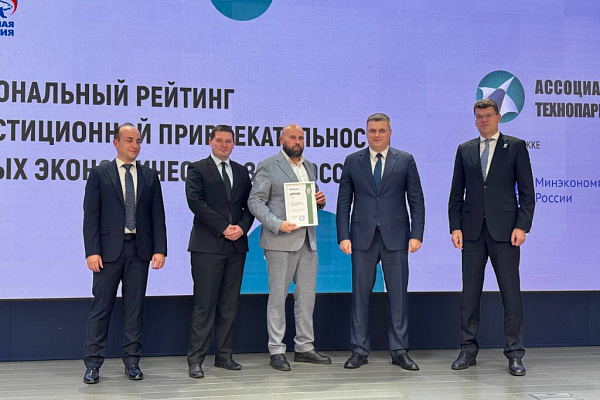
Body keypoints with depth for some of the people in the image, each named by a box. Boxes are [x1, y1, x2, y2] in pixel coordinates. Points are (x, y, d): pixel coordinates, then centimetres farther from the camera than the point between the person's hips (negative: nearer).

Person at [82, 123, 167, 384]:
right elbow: (91, 215, -2)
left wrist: (159, 250, -1)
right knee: (101, 306, 1)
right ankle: (93, 364, 9)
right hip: (109, 249, -2)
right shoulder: (99, 174, 3)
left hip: (139, 249, 3)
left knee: (135, 307, 7)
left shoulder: (150, 176, 11)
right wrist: (92, 251, -11)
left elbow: (157, 215, 8)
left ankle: (132, 361, 15)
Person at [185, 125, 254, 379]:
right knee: (204, 305, -5)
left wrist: (242, 227, -6)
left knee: (229, 304, 7)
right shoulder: (197, 169, 2)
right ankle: (195, 359, 1)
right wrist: (223, 228, -14)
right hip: (207, 245, -5)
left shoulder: (241, 172, 17)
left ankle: (224, 356, 15)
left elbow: (249, 205, 13)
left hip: (236, 245, 5)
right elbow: (195, 201, -9)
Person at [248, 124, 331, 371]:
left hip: (307, 240, 6)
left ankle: (304, 347, 19)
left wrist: (320, 201, 2)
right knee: (278, 296, -1)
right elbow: (255, 201, -8)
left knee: (307, 295, 9)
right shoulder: (268, 166, -3)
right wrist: (277, 224, -20)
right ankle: (276, 351, 6)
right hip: (280, 241, -6)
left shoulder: (310, 167, 17)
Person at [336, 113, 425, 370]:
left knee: (398, 295, 3)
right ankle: (359, 351, 14)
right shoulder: (352, 161, 7)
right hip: (363, 238, 1)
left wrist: (416, 234, -5)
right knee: (360, 295, 4)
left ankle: (399, 351, 13)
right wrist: (343, 236, -3)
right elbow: (343, 202, 6)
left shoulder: (405, 161, 5)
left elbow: (416, 201, 4)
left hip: (395, 237, 0)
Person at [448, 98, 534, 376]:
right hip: (472, 230, 3)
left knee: (511, 292, -1)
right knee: (469, 292, 5)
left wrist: (522, 226, -8)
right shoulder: (465, 150, 12)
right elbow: (456, 193, 11)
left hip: (504, 230, -2)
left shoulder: (516, 146, 5)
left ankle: (514, 354, 7)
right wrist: (455, 226, 1)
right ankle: (468, 351, 14)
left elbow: (527, 191, 1)